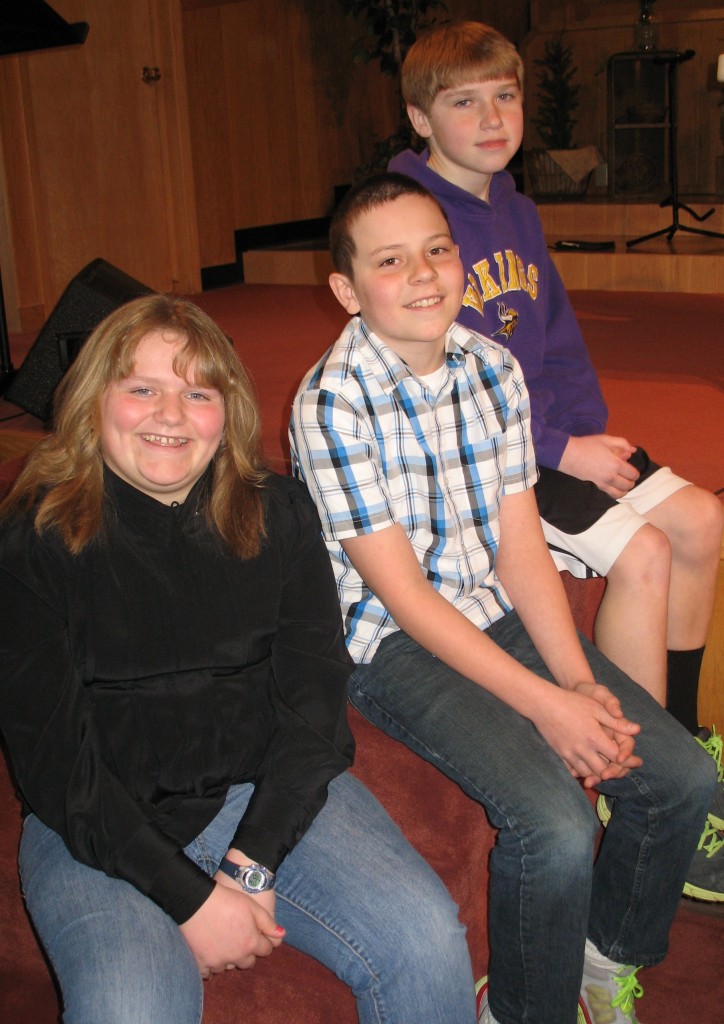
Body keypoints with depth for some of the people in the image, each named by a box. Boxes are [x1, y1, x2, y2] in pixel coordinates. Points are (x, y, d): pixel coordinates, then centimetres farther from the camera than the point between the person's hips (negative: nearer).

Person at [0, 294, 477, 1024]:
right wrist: (190, 899, -15)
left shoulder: (279, 514, 3)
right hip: (102, 830, -2)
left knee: (428, 944, -18)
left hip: (270, 795, 3)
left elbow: (315, 698, -1)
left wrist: (251, 865, -13)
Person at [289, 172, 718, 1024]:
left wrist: (580, 679, -12)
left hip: (499, 614, 6)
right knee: (555, 823, -24)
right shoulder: (332, 403, -17)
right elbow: (404, 595, -18)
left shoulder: (494, 370, 0)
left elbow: (521, 551, 1)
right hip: (392, 643, -6)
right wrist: (544, 705, -21)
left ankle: (607, 954, 24)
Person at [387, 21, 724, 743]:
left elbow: (559, 343, 16)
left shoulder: (518, 212, 12)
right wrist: (558, 448, -18)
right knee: (641, 552, -20)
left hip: (555, 434, 9)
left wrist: (589, 433, -1)